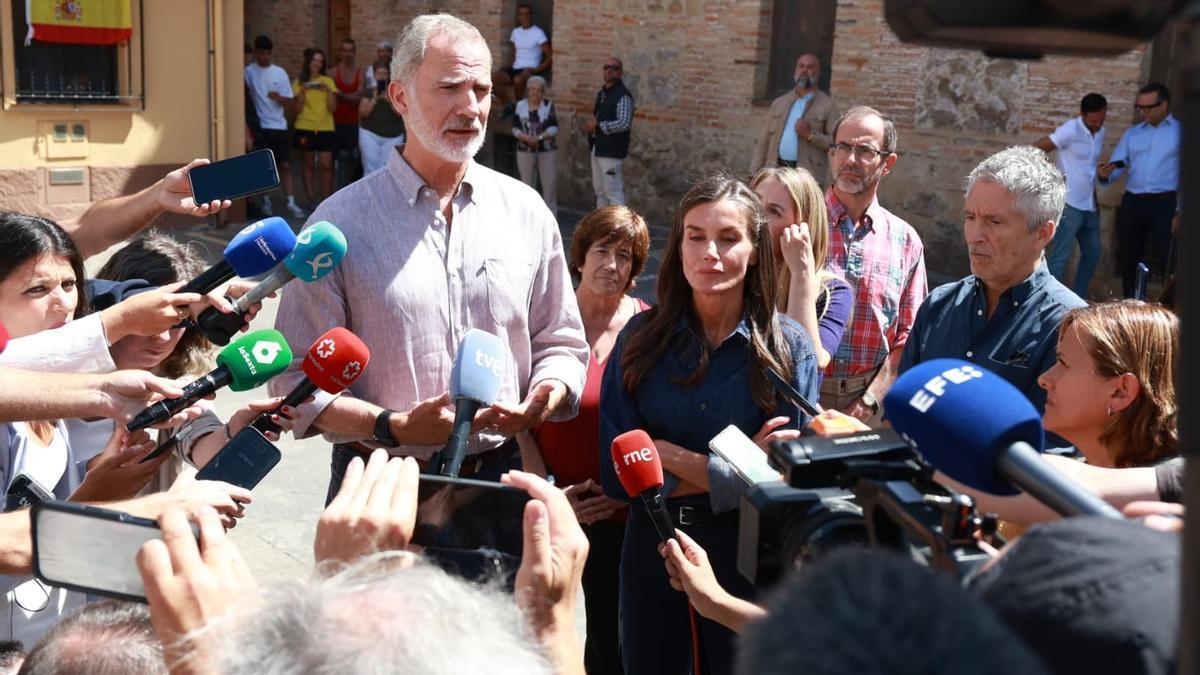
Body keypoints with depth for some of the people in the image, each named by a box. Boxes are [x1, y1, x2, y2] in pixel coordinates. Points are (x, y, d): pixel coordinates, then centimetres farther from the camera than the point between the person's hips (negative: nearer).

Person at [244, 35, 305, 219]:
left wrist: (279, 97, -16)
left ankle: (291, 203, 3)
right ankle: (266, 201, 15)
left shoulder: (280, 73, 6)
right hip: (259, 127, -2)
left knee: (285, 165, 1)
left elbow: (289, 100, 7)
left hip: (279, 125, 3)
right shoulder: (249, 72, -3)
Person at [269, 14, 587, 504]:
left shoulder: (526, 212, 2)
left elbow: (560, 343, 10)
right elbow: (297, 381, -9)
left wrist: (546, 395, -11)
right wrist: (395, 427, -22)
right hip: (378, 487, -2)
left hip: (497, 478, 3)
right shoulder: (340, 223, -8)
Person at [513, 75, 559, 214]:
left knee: (549, 184, -5)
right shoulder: (520, 105, 6)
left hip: (546, 150, -1)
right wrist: (525, 137, -15)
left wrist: (539, 137, -18)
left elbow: (554, 127, -4)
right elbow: (515, 128, 4)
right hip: (525, 151, 1)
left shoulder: (548, 105, 3)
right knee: (527, 184, 5)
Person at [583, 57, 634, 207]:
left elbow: (624, 124, -23)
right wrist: (590, 124, 4)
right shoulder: (601, 93, 15)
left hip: (611, 150, -9)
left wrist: (598, 125, -17)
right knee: (599, 190, 16)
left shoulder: (623, 95, -13)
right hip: (598, 148, 9)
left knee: (613, 191, -9)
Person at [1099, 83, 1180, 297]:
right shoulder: (1131, 133, 14)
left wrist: (1181, 211, -11)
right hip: (1131, 203, 5)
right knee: (1127, 259, 11)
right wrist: (1105, 174, -17)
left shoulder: (1181, 132, 0)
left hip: (1164, 204, -5)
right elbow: (1116, 165, 8)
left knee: (1166, 260, -6)